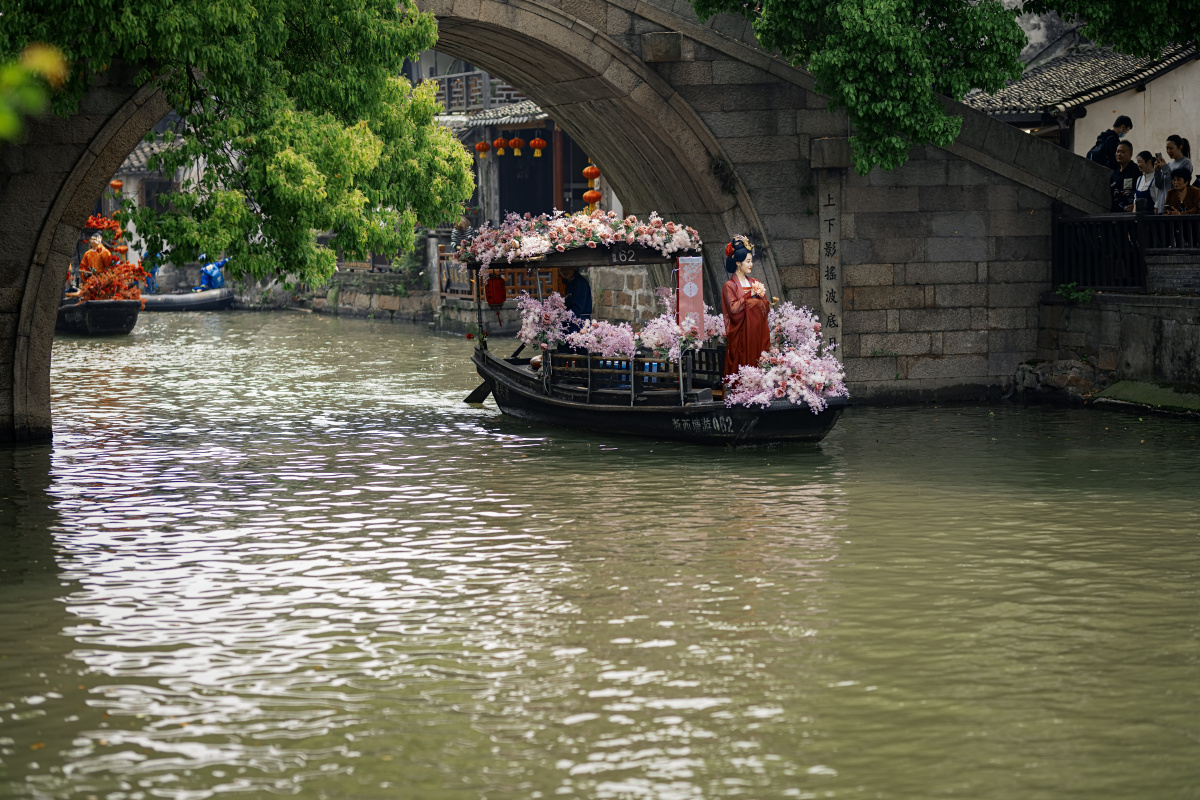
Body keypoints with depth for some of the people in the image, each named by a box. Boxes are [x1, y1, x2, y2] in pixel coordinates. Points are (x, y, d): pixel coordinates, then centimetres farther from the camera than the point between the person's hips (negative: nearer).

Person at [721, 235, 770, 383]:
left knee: (758, 363, 1)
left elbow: (767, 306, 10)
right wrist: (750, 295, -10)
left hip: (757, 333, 5)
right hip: (740, 334, -5)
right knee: (742, 364, -7)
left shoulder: (754, 283, 15)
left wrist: (756, 299, -9)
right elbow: (733, 308, -15)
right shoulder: (729, 286, -3)